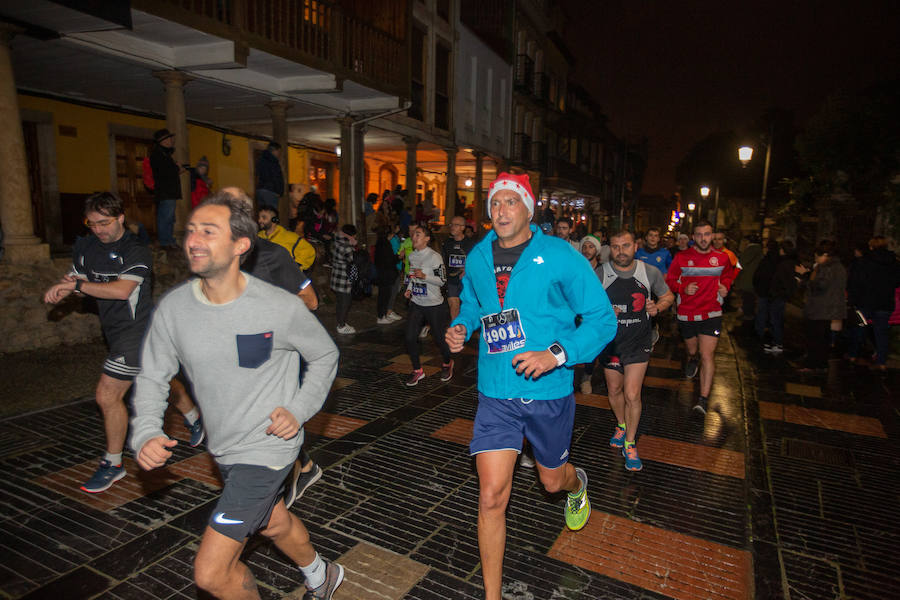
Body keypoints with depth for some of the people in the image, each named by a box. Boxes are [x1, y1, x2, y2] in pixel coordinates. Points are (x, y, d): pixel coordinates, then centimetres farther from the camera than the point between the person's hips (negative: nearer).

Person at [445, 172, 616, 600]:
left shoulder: (559, 255, -11)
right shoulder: (477, 258, 2)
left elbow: (602, 319, -9)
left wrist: (556, 354, -24)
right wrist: (461, 327, -2)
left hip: (549, 393, -1)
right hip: (496, 394, 2)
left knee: (552, 481, 22)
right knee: (491, 496, -4)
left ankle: (577, 484, 62)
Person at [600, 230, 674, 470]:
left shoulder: (650, 273, -6)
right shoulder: (599, 275, -9)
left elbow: (668, 296, 11)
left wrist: (657, 307, -11)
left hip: (638, 343, -1)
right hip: (610, 341, 1)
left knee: (632, 395, -7)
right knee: (614, 391, 16)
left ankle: (629, 443, 13)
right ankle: (621, 425, 45)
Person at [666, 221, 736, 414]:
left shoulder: (722, 258, 2)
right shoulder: (682, 257, -4)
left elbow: (728, 274, 22)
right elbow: (670, 280, 3)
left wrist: (725, 285, 1)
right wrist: (683, 288, -16)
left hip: (711, 314, 0)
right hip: (686, 314, 1)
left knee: (707, 355, -10)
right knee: (692, 350, 18)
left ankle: (704, 399, -7)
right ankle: (691, 360, 57)